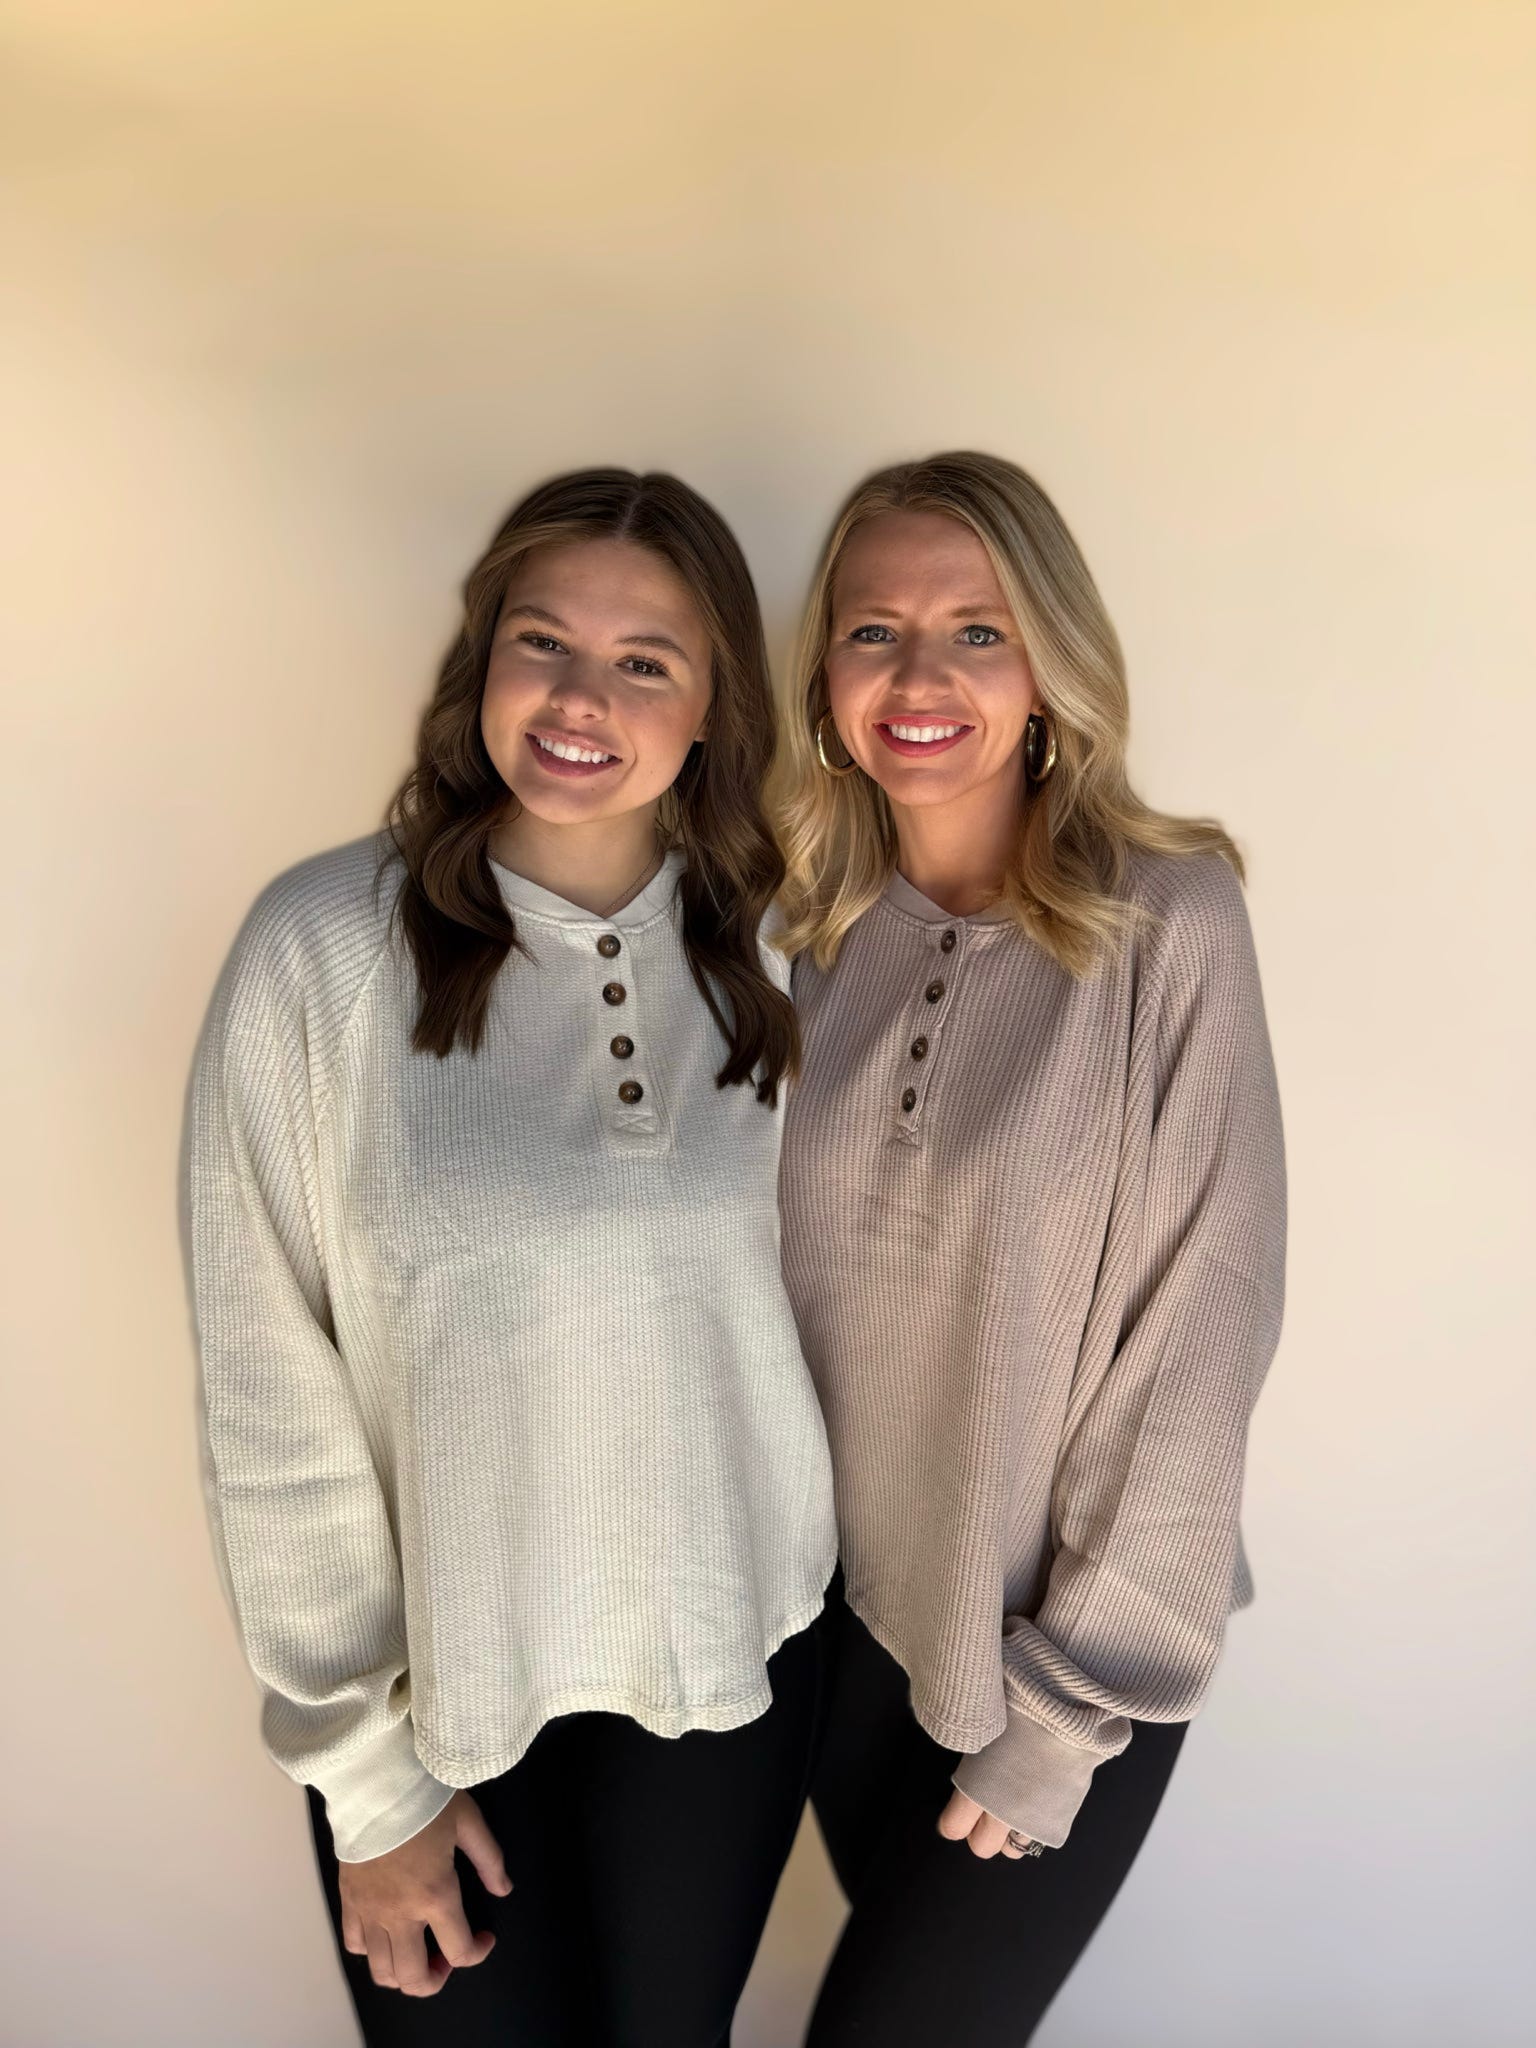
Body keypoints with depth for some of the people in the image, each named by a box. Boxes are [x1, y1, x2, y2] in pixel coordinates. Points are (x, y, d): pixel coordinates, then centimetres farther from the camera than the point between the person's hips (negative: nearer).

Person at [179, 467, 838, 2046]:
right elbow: (269, 1394, -12)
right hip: (442, 1673, -2)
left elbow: (815, 1281, 5)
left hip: (726, 1651, 3)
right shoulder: (324, 943, -16)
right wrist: (365, 1770, -6)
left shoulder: (775, 951, -7)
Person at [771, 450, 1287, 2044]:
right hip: (844, 1612, 4)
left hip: (1071, 1636, -3)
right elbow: (750, 1275, 3)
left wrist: (1073, 1701, -10)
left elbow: (1205, 1324, -15)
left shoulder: (1167, 921, -18)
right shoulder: (803, 926, -5)